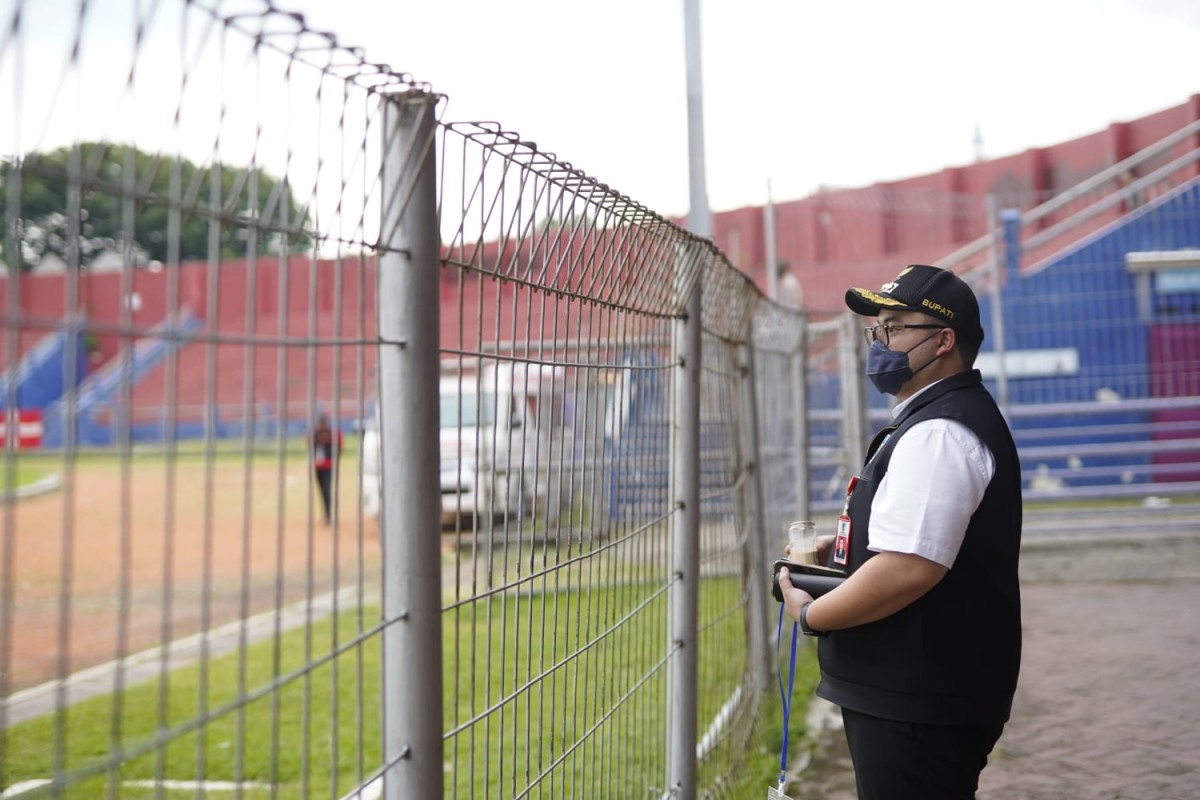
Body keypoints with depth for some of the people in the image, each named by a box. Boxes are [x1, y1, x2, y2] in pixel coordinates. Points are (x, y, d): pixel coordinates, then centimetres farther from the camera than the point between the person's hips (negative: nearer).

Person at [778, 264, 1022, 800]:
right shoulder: (953, 416, 17)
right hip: (920, 695, 11)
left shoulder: (936, 433, -19)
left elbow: (909, 570, -28)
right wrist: (846, 549, 13)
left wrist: (810, 615, -14)